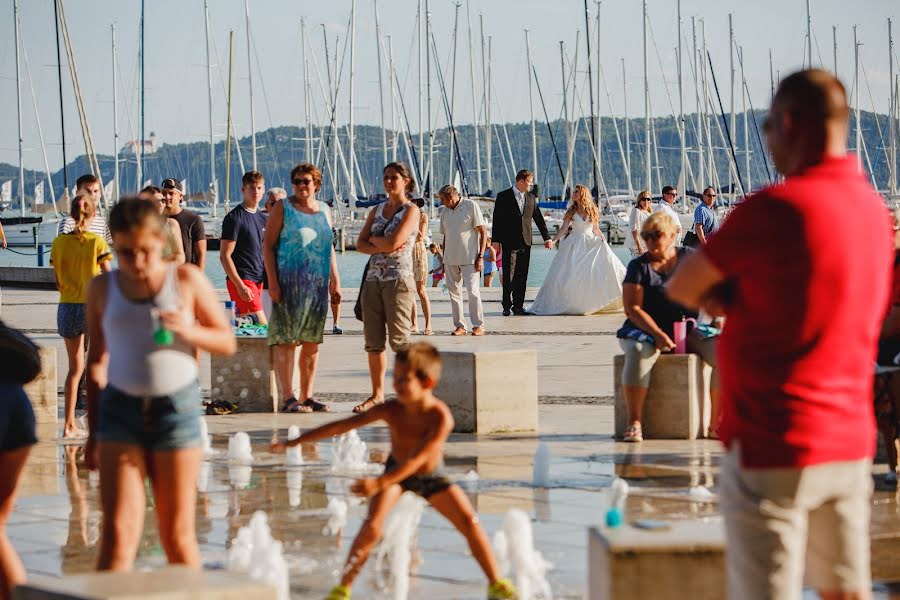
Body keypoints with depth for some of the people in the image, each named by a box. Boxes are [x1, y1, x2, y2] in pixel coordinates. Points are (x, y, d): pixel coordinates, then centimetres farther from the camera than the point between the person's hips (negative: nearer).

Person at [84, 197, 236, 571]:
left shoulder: (187, 280, 1)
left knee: (178, 536, 5)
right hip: (120, 408, 1)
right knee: (117, 534, -9)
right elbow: (96, 361, 13)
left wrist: (189, 331, -15)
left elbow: (227, 343, 6)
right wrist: (92, 431, 13)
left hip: (176, 405, -1)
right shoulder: (103, 288, 5)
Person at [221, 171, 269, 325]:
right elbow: (224, 256, -11)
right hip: (242, 280, -7)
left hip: (258, 281, 7)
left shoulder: (264, 218, 15)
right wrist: (240, 286, -17)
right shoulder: (235, 217, -8)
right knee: (262, 325, -14)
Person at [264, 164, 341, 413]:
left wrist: (335, 281, 14)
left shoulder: (324, 210, 15)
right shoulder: (282, 208, 0)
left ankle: (307, 396, 13)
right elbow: (268, 245, -4)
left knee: (312, 342, 7)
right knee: (285, 340, -8)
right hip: (289, 282, -5)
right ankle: (288, 399, -10)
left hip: (318, 284, 5)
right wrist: (272, 281, -13)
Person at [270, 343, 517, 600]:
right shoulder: (391, 410, -24)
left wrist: (378, 483, -47)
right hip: (395, 472, 1)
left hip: (431, 475, -1)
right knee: (371, 527, -20)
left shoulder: (440, 418, -32)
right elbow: (342, 426, -22)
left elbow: (416, 459, -37)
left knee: (470, 523, -11)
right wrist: (293, 442, -21)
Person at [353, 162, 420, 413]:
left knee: (399, 340, -8)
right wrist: (382, 247, -9)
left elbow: (393, 242, -16)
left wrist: (373, 238, 1)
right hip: (373, 279, 6)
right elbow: (360, 244, 8)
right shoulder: (377, 210, 16)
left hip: (399, 280, -6)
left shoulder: (411, 210, -3)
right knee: (373, 341, 5)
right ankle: (377, 394, 11)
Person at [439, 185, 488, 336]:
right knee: (454, 292, 3)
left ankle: (478, 326, -3)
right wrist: (444, 261, 16)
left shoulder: (471, 206, -3)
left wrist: (480, 256, -11)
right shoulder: (445, 211, 13)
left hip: (469, 258, -6)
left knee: (473, 291, -10)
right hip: (450, 259, 6)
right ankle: (459, 326, 8)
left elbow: (483, 231, -5)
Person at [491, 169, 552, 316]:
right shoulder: (503, 197, -3)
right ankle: (507, 306, 2)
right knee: (508, 276, -3)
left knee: (522, 276, 5)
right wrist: (496, 240, -9)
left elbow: (538, 219, 16)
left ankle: (518, 305, 10)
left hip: (525, 243, 4)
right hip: (509, 242, -4)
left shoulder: (531, 198, 10)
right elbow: (497, 220, -4)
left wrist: (546, 237, 14)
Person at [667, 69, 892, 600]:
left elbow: (682, 289, -7)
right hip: (851, 442, 8)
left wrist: (722, 294, 10)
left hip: (774, 446, -7)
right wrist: (740, 297, 2)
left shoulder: (776, 207, -17)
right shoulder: (875, 207, 8)